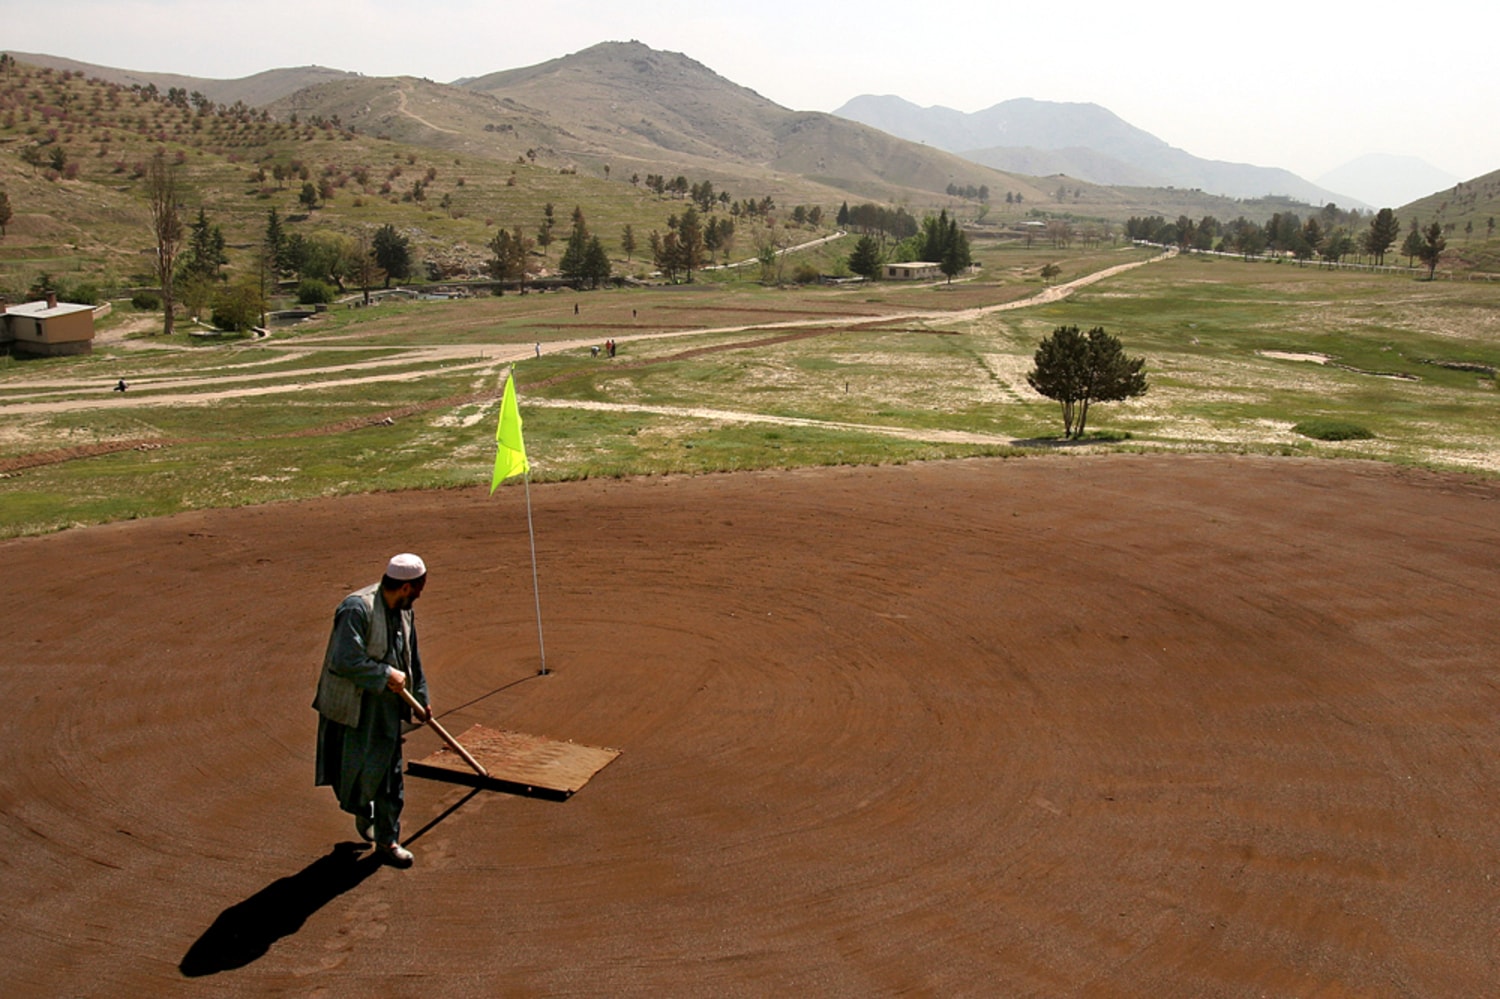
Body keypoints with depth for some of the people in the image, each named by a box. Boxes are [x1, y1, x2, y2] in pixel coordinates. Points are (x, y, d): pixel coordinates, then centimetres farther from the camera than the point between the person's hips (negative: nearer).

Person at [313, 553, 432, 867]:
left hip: (388, 706, 7)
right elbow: (345, 661, -29)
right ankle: (362, 810, 34)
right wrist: (387, 675, -22)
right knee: (354, 768, 4)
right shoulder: (357, 609, -21)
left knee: (389, 774, 10)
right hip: (353, 704, -7)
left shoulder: (404, 611, 5)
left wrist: (420, 698, 25)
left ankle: (387, 841, 22)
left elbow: (411, 659, 18)